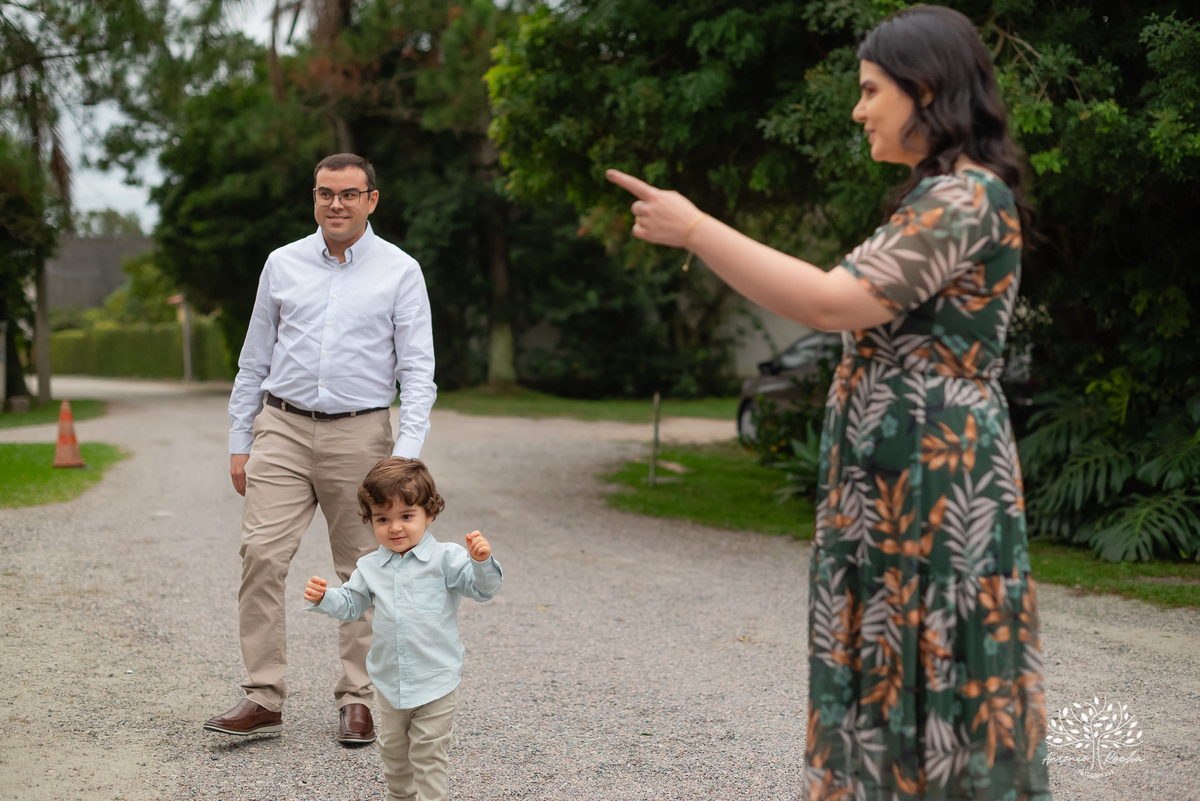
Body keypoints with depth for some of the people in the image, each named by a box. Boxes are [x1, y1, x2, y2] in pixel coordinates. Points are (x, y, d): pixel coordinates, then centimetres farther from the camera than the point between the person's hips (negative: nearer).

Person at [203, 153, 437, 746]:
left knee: (361, 569, 3)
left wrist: (407, 450, -13)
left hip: (359, 435, -2)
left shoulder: (400, 271, 3)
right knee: (261, 553, -10)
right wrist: (239, 444, 10)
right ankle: (263, 698, -3)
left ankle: (355, 700, 13)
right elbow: (254, 361, 15)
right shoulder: (283, 264, 10)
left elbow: (418, 370, -1)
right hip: (283, 430, 2)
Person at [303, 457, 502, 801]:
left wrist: (482, 562, -34)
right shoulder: (370, 567, 3)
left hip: (436, 682, -5)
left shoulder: (446, 559, -10)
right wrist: (323, 598, -5)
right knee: (394, 750, 20)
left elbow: (483, 588, -15)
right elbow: (351, 605, 14)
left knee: (427, 755, -1)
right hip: (390, 682, 5)